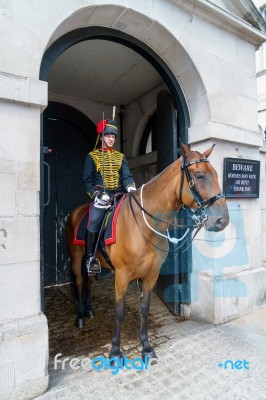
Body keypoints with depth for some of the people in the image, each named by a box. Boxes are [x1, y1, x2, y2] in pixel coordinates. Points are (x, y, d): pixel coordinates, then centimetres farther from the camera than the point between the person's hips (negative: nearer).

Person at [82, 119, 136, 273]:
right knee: (94, 221, -25)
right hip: (101, 195, -3)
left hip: (119, 195, 3)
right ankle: (90, 257, -11)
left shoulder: (121, 156, 19)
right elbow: (87, 180, 5)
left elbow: (127, 176, 6)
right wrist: (97, 195, -11)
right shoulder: (92, 156, 10)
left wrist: (131, 187, -17)